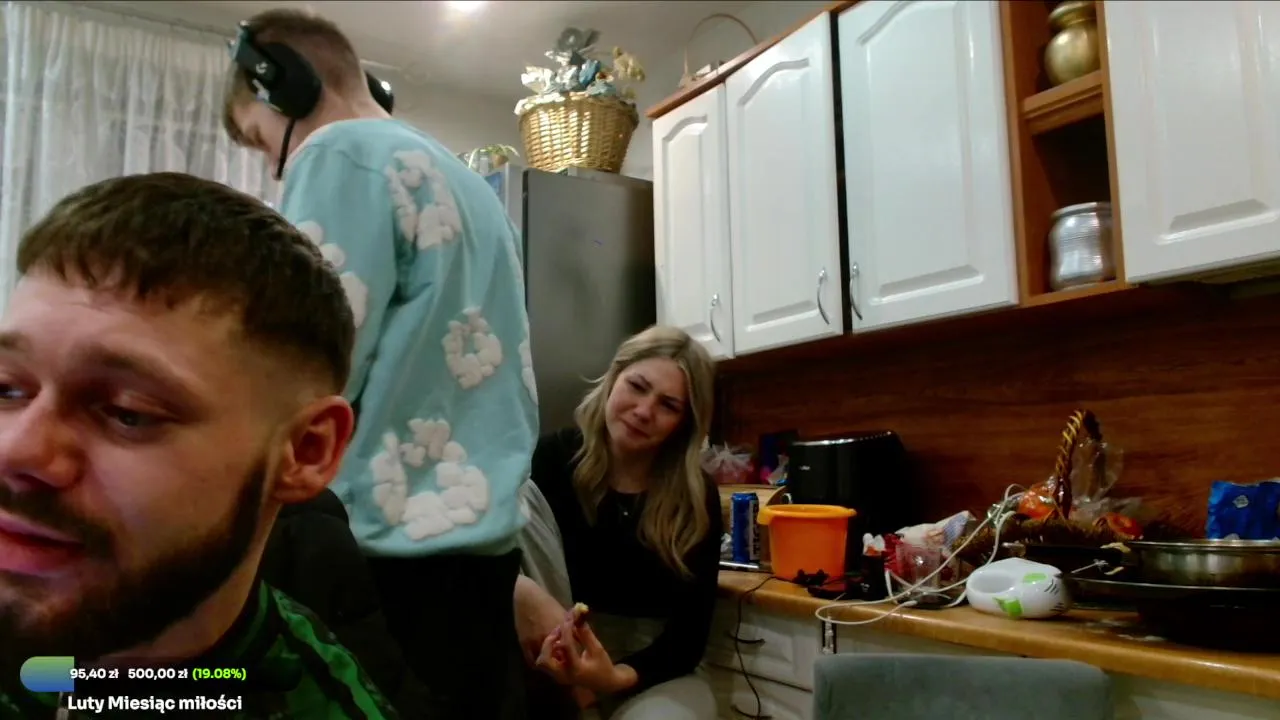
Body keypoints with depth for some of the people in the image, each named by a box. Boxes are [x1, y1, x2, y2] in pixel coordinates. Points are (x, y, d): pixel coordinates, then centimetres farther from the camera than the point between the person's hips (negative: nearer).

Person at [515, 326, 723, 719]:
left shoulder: (697, 499, -10)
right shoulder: (555, 457, -9)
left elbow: (690, 632, -13)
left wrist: (618, 676, -32)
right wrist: (525, 593, -44)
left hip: (652, 667, -2)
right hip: (558, 655, 3)